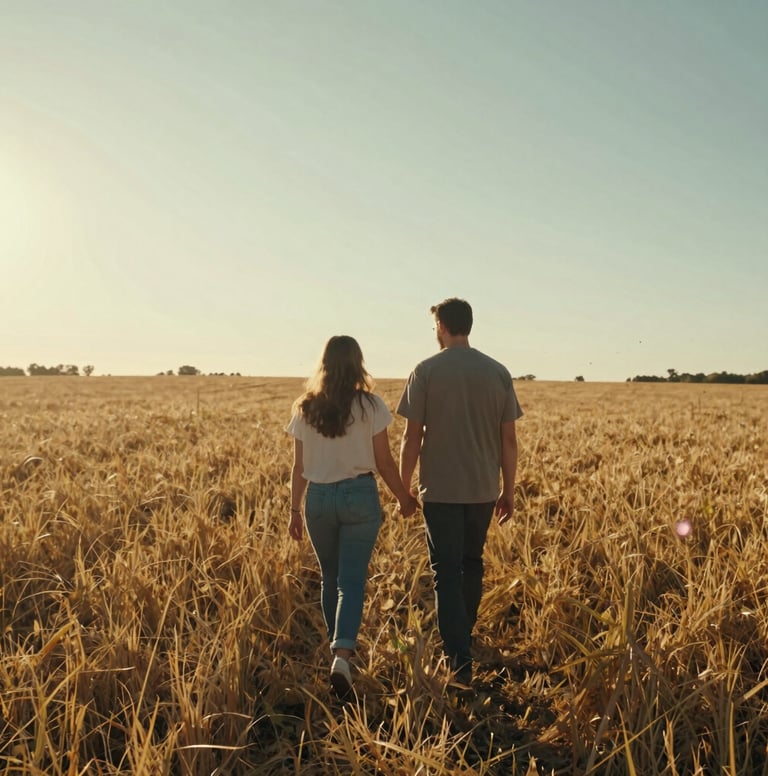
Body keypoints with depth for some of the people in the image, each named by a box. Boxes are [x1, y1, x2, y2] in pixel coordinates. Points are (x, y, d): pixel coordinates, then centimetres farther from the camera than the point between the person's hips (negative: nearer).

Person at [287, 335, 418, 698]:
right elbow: (384, 461, -5)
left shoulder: (305, 408, 1)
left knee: (330, 578, 19)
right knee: (352, 580, 1)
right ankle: (342, 655, -14)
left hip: (318, 497, 3)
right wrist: (404, 498, 9)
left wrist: (295, 509, 14)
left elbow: (299, 467, 4)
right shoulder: (370, 405, -7)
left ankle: (340, 646, 34)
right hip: (359, 495, -3)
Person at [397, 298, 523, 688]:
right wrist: (508, 491, 11)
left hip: (440, 491, -4)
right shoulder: (498, 373, 2)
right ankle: (462, 638, 36)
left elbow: (411, 438, -8)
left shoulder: (426, 371, -7)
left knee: (447, 573, 1)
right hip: (483, 490, 4)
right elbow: (509, 440, 2)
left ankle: (460, 662, -3)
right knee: (471, 566, 21)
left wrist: (403, 488, 2)